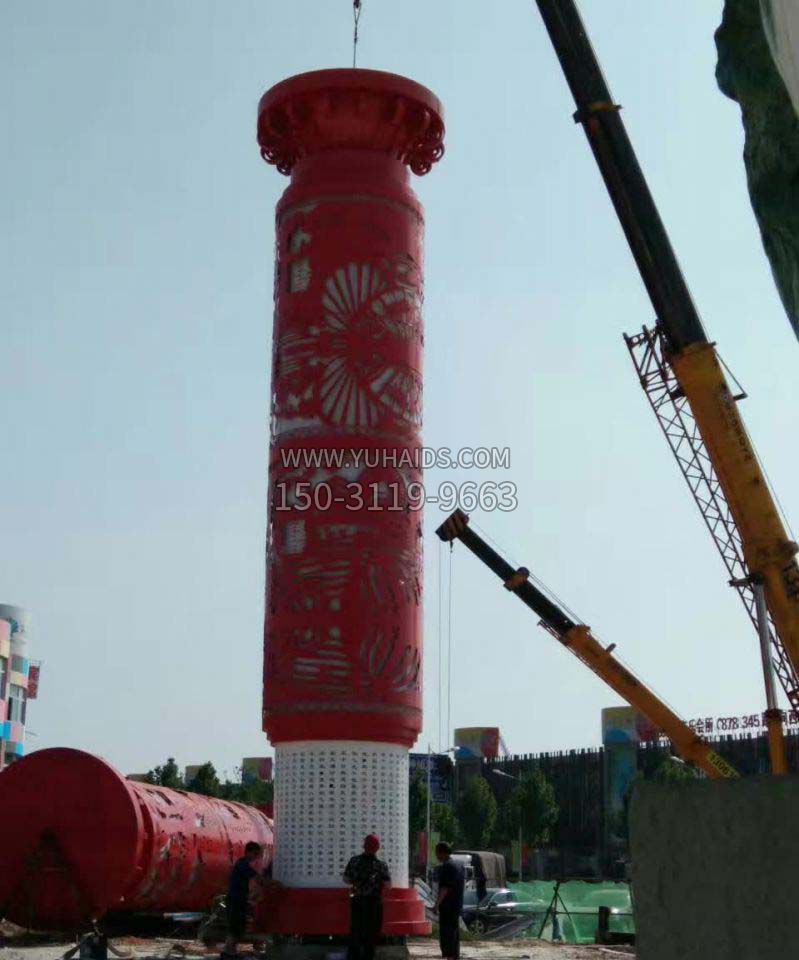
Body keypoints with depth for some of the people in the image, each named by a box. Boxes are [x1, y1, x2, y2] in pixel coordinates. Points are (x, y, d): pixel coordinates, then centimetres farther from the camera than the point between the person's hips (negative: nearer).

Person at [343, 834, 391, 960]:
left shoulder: (354, 861, -7)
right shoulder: (381, 865, -13)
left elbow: (346, 879, 1)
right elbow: (388, 884, -13)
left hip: (356, 902, 3)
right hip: (373, 903, -2)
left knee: (355, 932, 14)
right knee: (371, 934, 9)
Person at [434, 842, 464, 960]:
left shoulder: (446, 867, -16)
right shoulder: (459, 865, 14)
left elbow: (444, 888, -22)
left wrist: (437, 904, -20)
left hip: (447, 905, -9)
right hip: (458, 904, 9)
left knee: (446, 932, -6)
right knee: (455, 931, 15)